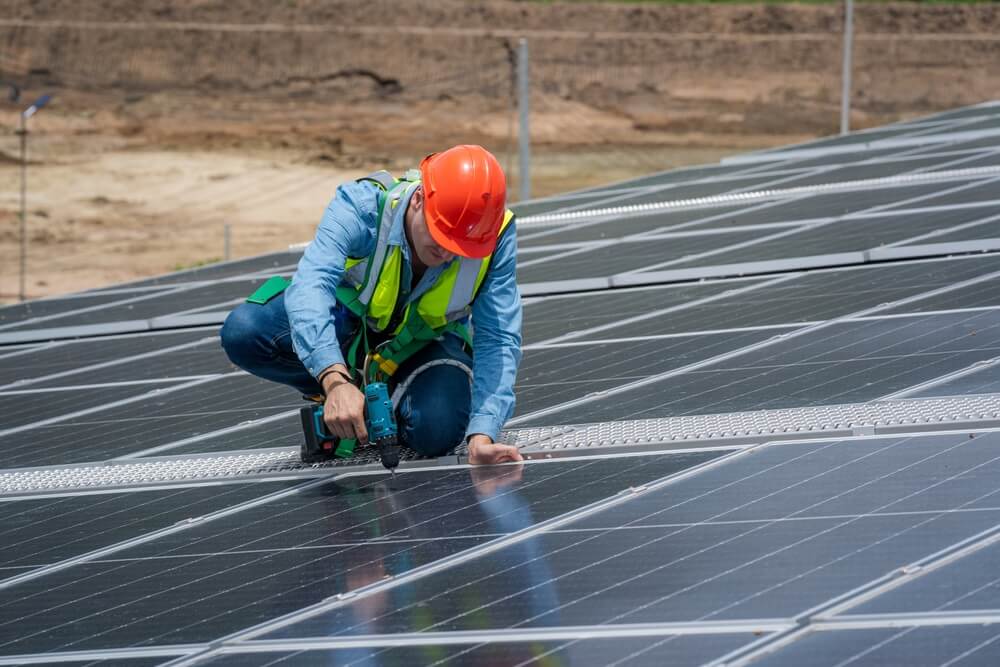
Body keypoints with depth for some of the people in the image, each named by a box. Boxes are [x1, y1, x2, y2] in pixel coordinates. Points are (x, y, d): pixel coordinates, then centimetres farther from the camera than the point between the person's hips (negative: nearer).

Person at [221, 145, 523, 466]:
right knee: (242, 332, -27)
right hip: (350, 323, 0)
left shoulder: (497, 238, -29)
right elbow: (310, 286, -48)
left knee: (437, 432, -31)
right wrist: (336, 383, -64)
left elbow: (499, 340, -28)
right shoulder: (361, 207, -36)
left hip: (427, 341, 0)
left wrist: (482, 435, -42)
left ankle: (390, 399, 7)